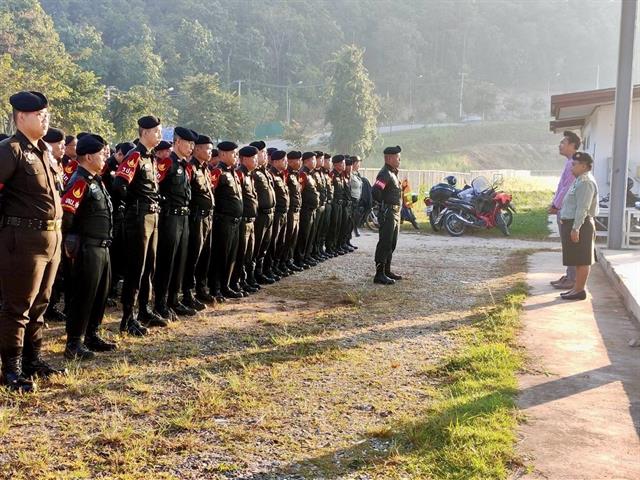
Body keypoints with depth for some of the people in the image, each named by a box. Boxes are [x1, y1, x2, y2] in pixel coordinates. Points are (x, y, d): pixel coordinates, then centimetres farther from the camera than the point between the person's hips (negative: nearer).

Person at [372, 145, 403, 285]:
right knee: (385, 244, -9)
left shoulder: (393, 173, 16)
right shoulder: (385, 174, -16)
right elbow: (375, 191, -30)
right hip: (388, 213, -10)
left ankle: (387, 271, 25)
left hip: (395, 214, 10)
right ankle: (379, 274, -7)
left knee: (391, 244, 16)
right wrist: (384, 203, -16)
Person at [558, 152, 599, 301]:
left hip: (580, 225, -10)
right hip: (573, 224, 10)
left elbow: (583, 208, -23)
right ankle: (578, 287, 21)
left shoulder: (585, 182, -17)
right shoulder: (580, 180, 16)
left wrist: (576, 228, -25)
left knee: (582, 260, -4)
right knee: (579, 260, 14)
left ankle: (580, 290, 0)